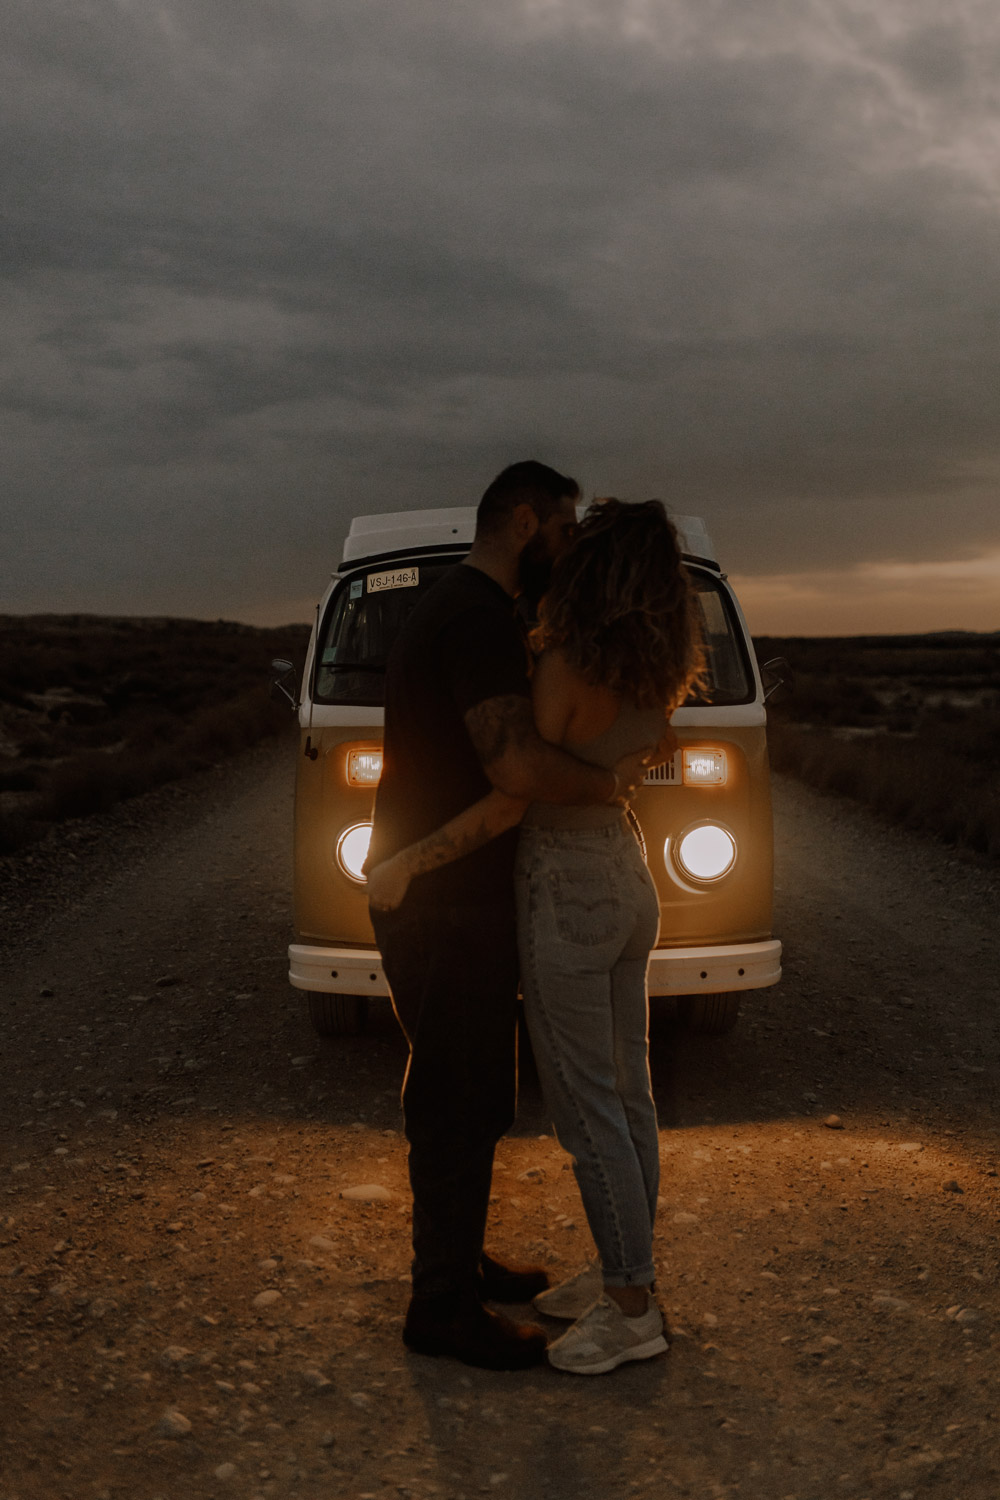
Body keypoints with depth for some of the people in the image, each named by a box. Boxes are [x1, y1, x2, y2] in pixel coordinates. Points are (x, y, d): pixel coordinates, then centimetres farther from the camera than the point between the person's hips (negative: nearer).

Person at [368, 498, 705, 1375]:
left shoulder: (566, 668, -21)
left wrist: (408, 863, -14)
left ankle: (632, 1312, 11)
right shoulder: (656, 674, 2)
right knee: (625, 1095, 15)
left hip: (566, 900, -8)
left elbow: (511, 801, -21)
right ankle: (623, 1276, 28)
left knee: (587, 1111, 1)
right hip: (628, 885, 8)